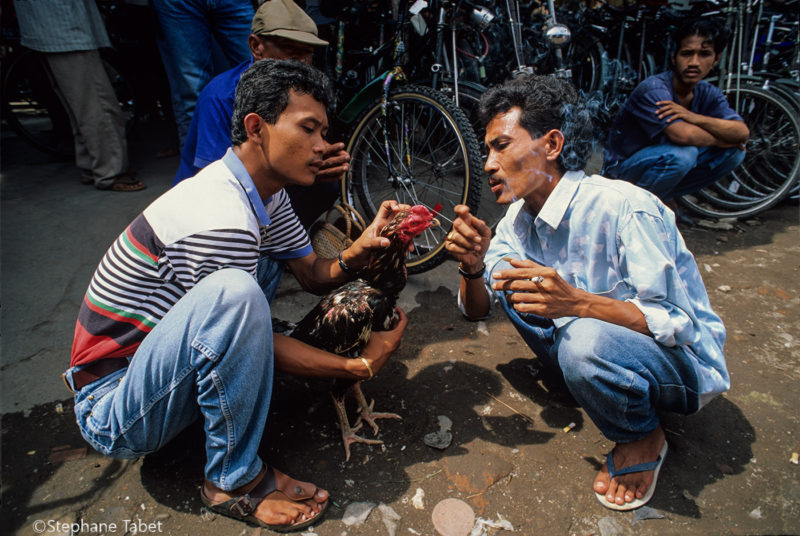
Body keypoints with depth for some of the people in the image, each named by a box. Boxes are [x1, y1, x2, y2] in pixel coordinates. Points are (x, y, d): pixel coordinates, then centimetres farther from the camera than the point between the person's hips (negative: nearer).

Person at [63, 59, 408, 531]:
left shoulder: (267, 193, -1)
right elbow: (259, 341, -20)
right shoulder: (221, 219, -29)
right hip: (111, 413, -8)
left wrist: (363, 248, -17)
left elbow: (314, 275, 4)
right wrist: (361, 367, -14)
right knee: (234, 293, -36)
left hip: (158, 366, 8)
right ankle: (234, 481, -15)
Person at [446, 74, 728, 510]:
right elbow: (476, 310, 0)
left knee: (586, 340, -37)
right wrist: (473, 267, -23)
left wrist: (575, 302, -43)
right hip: (595, 343, 6)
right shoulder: (519, 217, -4)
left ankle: (643, 440, -3)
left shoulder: (624, 208, -27)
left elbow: (677, 324, -27)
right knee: (504, 276, -6)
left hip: (684, 363, -5)